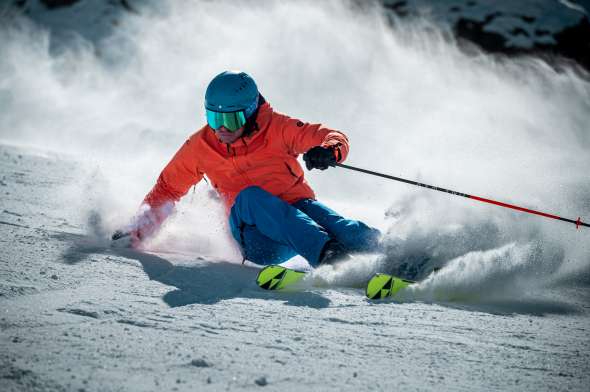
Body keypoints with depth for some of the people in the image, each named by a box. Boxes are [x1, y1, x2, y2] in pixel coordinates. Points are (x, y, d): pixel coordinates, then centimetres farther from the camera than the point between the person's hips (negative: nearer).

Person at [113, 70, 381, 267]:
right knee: (250, 196, -32)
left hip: (296, 211, 0)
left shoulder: (277, 129, -1)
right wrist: (140, 228, 12)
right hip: (255, 232, 1)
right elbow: (168, 188, 20)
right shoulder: (201, 147, 7)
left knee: (315, 213, -35)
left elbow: (334, 138, -5)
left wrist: (328, 151, -28)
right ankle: (323, 253, -54)